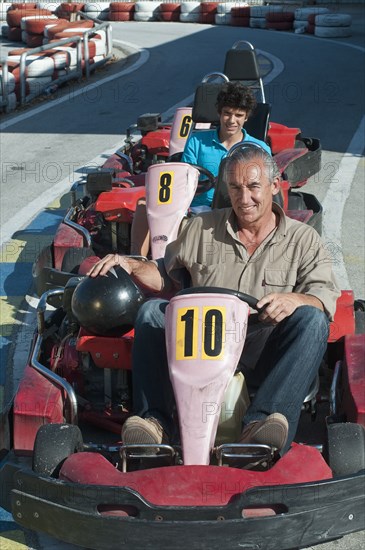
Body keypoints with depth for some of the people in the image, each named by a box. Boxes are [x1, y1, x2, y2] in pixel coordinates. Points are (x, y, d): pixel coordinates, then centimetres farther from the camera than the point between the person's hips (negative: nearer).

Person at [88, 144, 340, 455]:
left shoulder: (303, 239, 7)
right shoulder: (202, 228, 13)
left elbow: (325, 298, -4)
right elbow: (167, 277, 20)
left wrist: (293, 299, -26)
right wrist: (131, 266, 1)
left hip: (264, 355, -1)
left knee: (311, 320, -29)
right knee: (151, 311, -19)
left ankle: (261, 422, -44)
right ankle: (155, 420, -29)